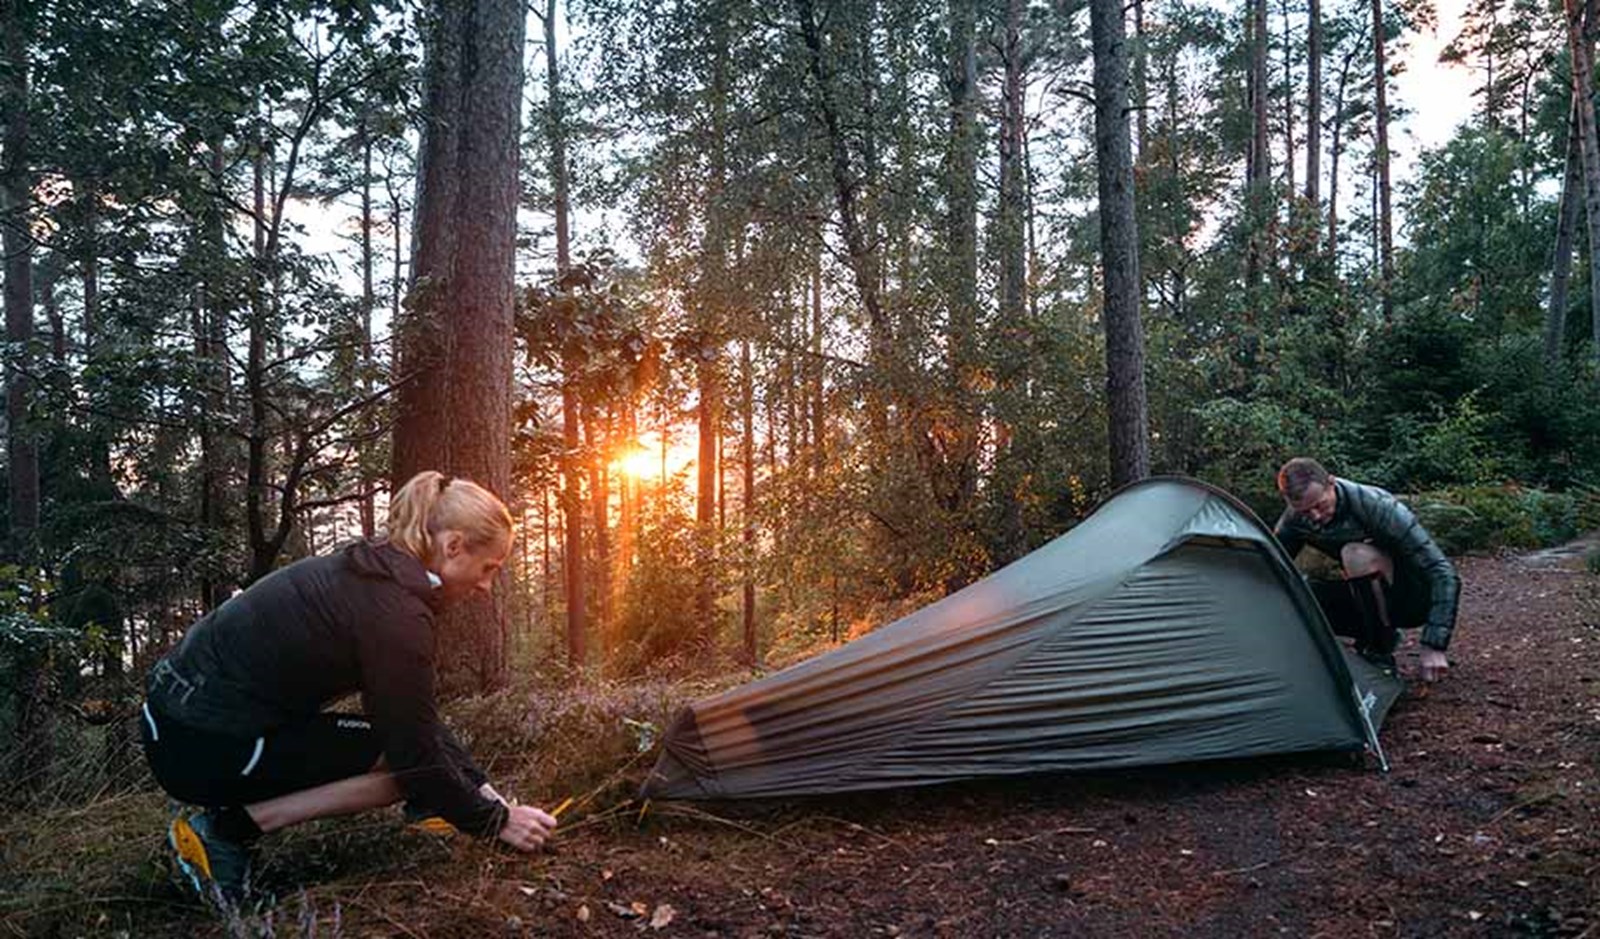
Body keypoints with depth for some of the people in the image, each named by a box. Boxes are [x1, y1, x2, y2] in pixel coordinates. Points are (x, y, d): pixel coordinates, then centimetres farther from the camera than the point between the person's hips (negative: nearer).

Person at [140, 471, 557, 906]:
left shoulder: (373, 572, 6)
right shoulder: (395, 610, -23)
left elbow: (418, 719, 12)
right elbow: (418, 755, -18)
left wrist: (482, 788, 9)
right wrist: (497, 821, -5)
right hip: (202, 746, -10)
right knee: (404, 762, -9)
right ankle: (226, 828, -6)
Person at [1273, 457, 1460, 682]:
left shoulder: (1376, 506, -28)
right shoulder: (1295, 518, -11)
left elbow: (1442, 572, -28)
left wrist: (1434, 646, -33)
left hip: (1417, 597, -6)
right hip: (1370, 597, 6)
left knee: (1356, 554, -34)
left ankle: (1381, 655, -19)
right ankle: (1379, 635, 4)